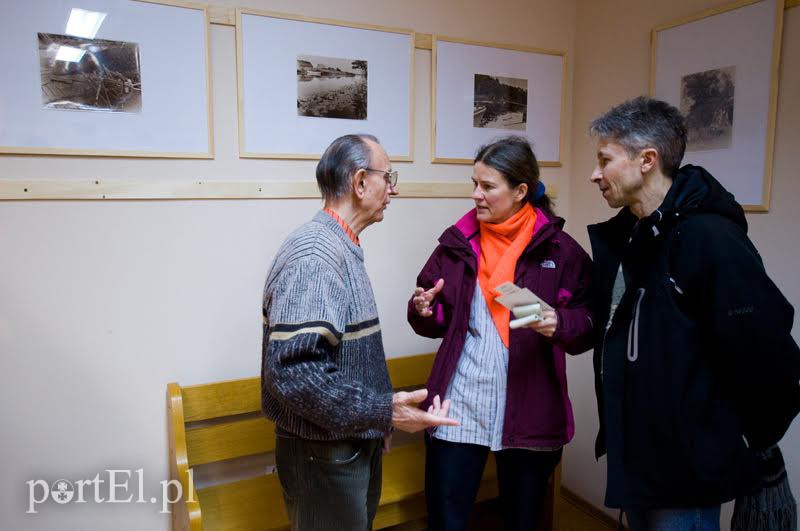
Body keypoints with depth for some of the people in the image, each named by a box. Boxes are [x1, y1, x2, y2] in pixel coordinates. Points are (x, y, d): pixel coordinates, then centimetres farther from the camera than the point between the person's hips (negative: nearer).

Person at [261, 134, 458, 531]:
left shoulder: (341, 250, 9)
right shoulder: (313, 255, -23)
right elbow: (292, 371, -30)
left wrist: (379, 419, 16)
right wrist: (382, 412, -26)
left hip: (356, 447, 9)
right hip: (324, 456, -9)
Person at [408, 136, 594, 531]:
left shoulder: (559, 249, -4)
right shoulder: (457, 242, 4)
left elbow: (591, 326, -3)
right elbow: (437, 323, 10)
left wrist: (560, 323, -24)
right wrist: (424, 310, -12)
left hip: (528, 415, -1)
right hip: (458, 411, 2)